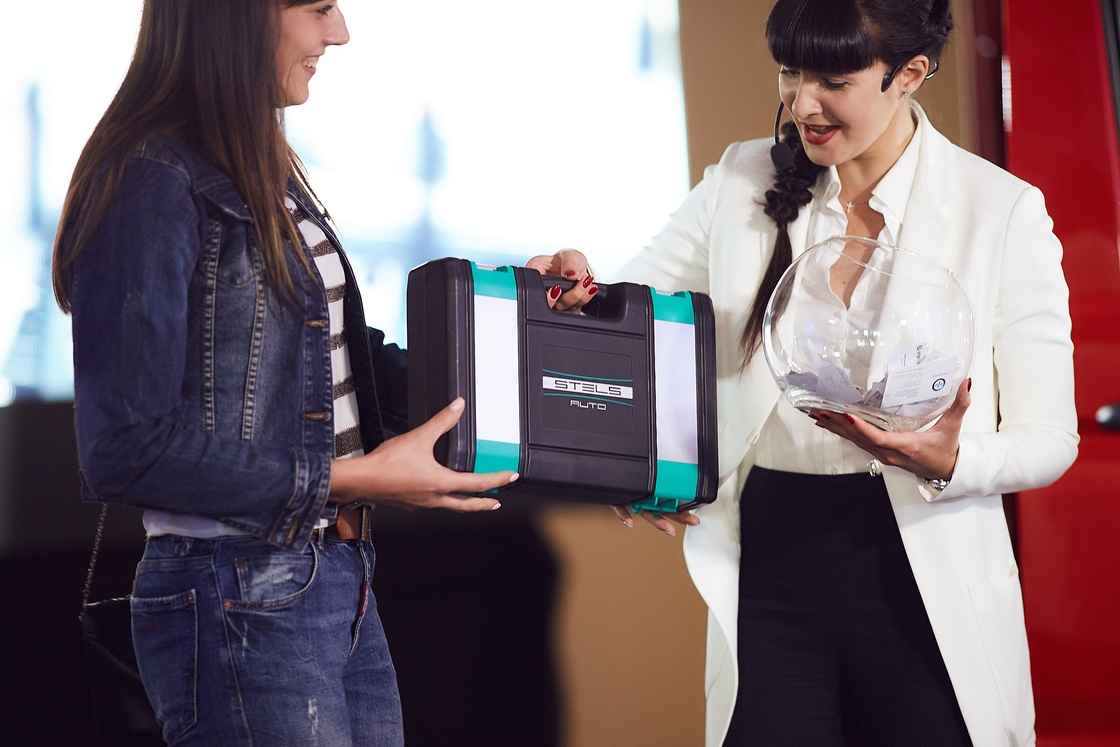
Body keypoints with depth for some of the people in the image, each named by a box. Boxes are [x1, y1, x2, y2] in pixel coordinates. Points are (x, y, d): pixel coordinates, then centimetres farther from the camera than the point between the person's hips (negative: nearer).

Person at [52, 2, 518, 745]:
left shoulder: (268, 169, 13)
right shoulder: (155, 183, -15)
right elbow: (127, 450, -18)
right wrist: (351, 478, -15)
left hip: (344, 583, 9)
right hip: (239, 600, -9)